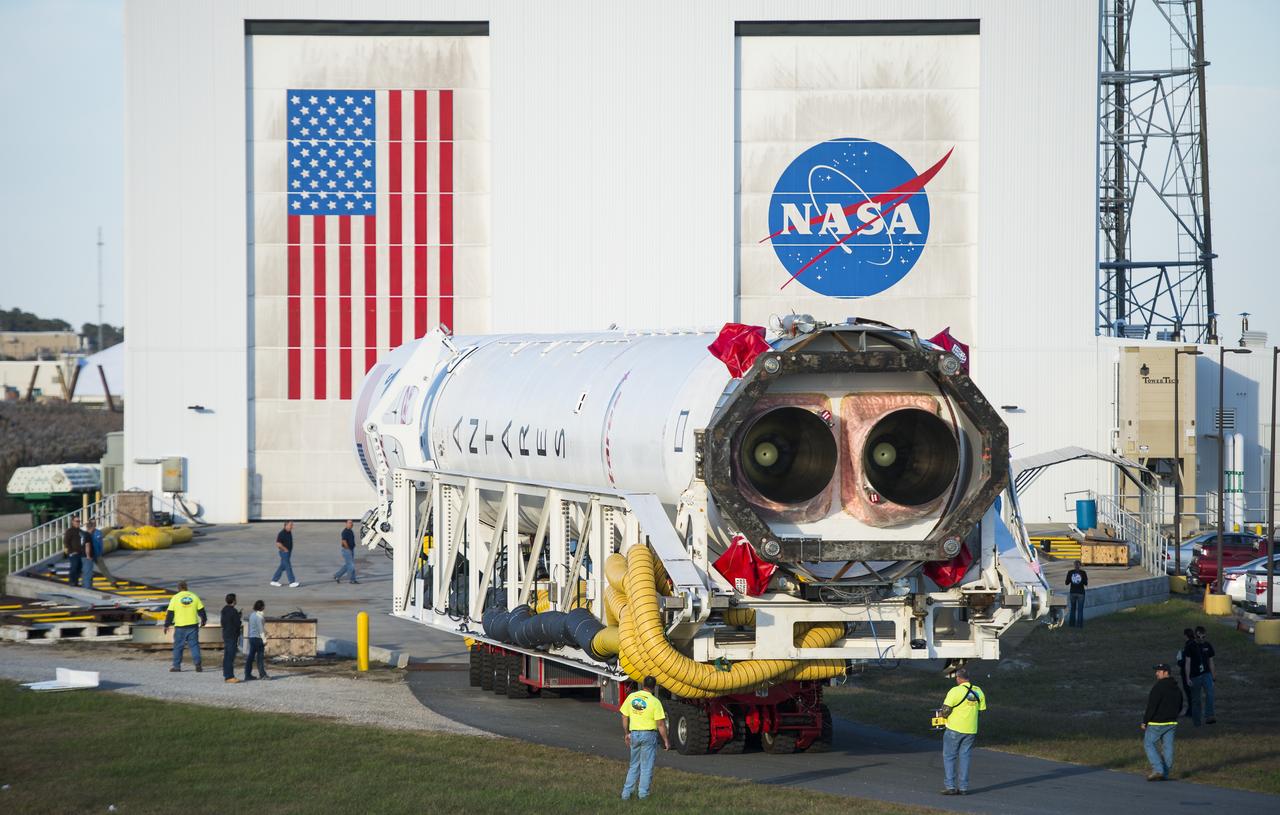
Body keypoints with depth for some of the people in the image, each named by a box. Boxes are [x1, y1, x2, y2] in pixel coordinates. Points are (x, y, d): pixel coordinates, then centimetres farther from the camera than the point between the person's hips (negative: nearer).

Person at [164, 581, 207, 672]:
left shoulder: (175, 598, -2)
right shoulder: (194, 596, 5)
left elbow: (170, 613, -1)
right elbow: (201, 610, 10)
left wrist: (166, 625, 6)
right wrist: (203, 620, 27)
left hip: (180, 627, -2)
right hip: (193, 625, 2)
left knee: (178, 646, 7)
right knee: (194, 645, 5)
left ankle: (177, 666, 9)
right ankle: (197, 664, -5)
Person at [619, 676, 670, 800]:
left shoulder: (631, 697, 0)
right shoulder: (654, 701, -12)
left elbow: (624, 717, 7)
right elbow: (660, 724, -12)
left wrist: (626, 733, 19)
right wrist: (666, 740, -3)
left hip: (634, 734, 4)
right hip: (649, 734, -4)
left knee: (634, 765, 16)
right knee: (646, 766, 7)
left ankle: (627, 792, 13)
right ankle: (643, 793, 8)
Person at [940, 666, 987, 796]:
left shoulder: (955, 691, -14)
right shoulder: (978, 691, 5)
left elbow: (945, 710, -15)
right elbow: (982, 710, 9)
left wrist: (944, 715, 6)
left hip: (954, 728, -5)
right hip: (970, 730, 5)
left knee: (949, 757, 5)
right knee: (965, 758, 10)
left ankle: (950, 786, 0)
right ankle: (963, 787, 8)